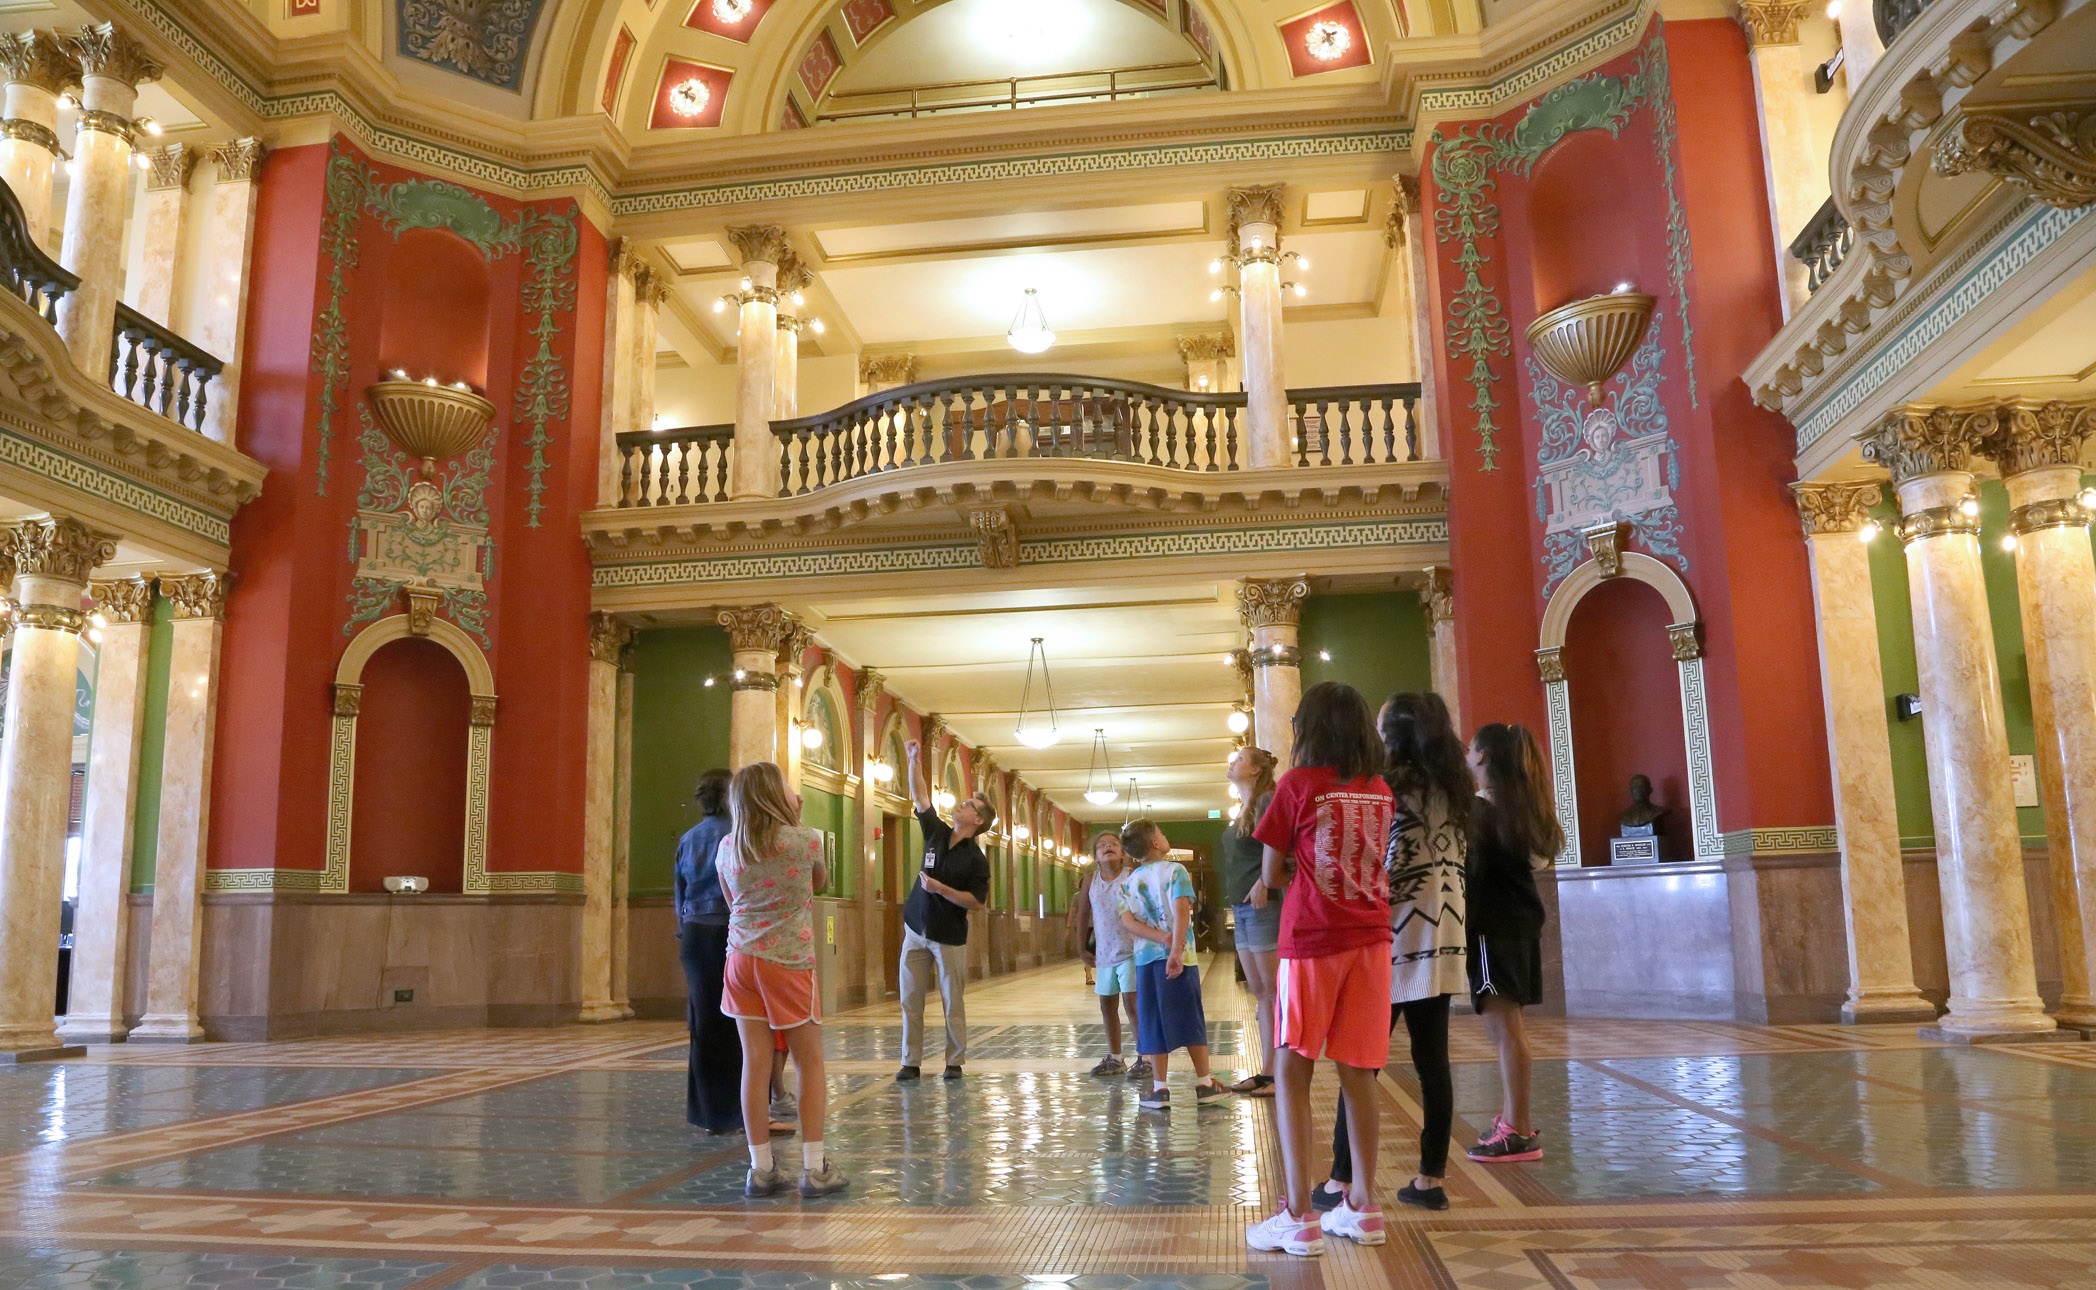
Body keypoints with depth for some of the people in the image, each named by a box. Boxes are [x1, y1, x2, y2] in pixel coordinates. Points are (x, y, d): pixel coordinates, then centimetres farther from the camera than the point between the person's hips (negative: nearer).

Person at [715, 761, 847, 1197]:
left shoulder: (727, 847, 5)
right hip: (789, 962, -4)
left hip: (742, 959, 4)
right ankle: (815, 1169, 7)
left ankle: (761, 1169, 8)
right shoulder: (805, 840, -8)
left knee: (756, 1062, 4)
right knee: (811, 1064, 6)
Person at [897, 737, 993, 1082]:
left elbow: (977, 901, -13)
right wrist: (914, 760, -3)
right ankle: (910, 1063, 9)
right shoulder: (936, 833, 5)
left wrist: (941, 888, -21)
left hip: (949, 937, -5)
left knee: (953, 1003, 2)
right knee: (910, 1001, 3)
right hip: (916, 931, 5)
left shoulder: (976, 859, -10)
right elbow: (920, 796, 6)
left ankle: (955, 1063, 12)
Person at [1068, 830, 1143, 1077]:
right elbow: (1082, 915, 11)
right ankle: (1115, 1059, 27)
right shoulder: (1090, 880, 2)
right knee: (1107, 1005, 13)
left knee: (1132, 1001, -9)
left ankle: (1145, 1058, 1)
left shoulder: (1132, 877, -9)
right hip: (1104, 953, 5)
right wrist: (1081, 948, 13)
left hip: (1130, 950, -5)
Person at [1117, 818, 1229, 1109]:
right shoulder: (1175, 871, -5)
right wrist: (1175, 949, -24)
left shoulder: (1130, 881, 9)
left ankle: (1159, 1088, 6)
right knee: (1191, 1019, 6)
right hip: (1178, 956, -3)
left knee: (1154, 1023, 7)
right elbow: (1181, 910, -19)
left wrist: (1160, 938, -11)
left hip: (1145, 958, 3)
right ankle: (1204, 1084, 13)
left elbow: (1127, 920, -4)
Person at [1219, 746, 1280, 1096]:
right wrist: (1236, 902, 15)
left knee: (1274, 991, -5)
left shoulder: (1267, 801, -8)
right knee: (1259, 993, 11)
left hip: (1263, 905, -9)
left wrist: (1263, 883, -26)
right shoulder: (1243, 809, 19)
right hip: (1242, 908, 9)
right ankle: (1266, 1072, 16)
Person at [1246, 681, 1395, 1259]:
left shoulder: (1298, 784, -7)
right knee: (1357, 1072, 11)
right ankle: (1363, 1205, 17)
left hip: (1311, 940, -4)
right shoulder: (1381, 791, 6)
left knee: (1292, 1072, 1)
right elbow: (1373, 860, 13)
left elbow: (1271, 874, -3)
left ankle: (1299, 1216, -2)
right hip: (1371, 938, 5)